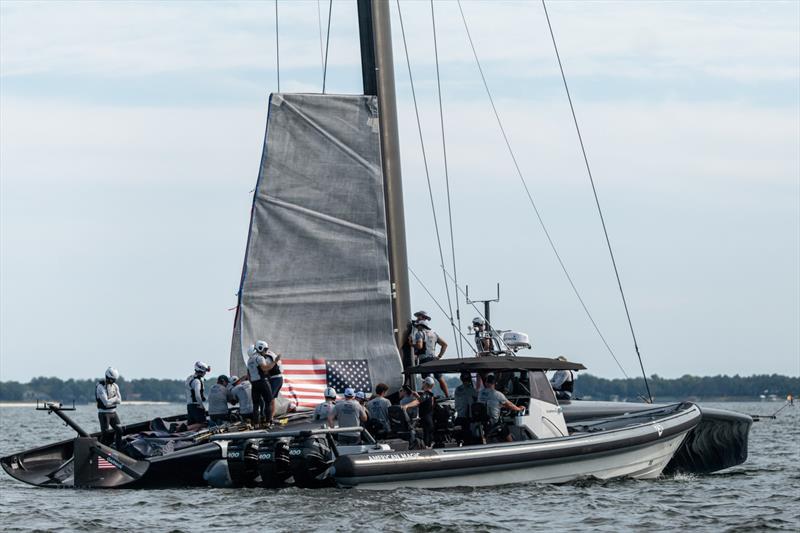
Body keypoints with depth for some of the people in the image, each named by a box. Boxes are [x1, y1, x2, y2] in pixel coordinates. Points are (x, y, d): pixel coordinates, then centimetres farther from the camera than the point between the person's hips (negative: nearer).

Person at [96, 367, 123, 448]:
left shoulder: (115, 386, 6)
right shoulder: (101, 387, -17)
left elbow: (119, 401, 2)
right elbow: (106, 402, -24)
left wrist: (110, 400, -14)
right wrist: (115, 399, -7)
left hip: (113, 412, 7)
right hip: (104, 413, -7)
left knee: (119, 430, 5)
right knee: (105, 433, -6)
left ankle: (119, 449, 13)